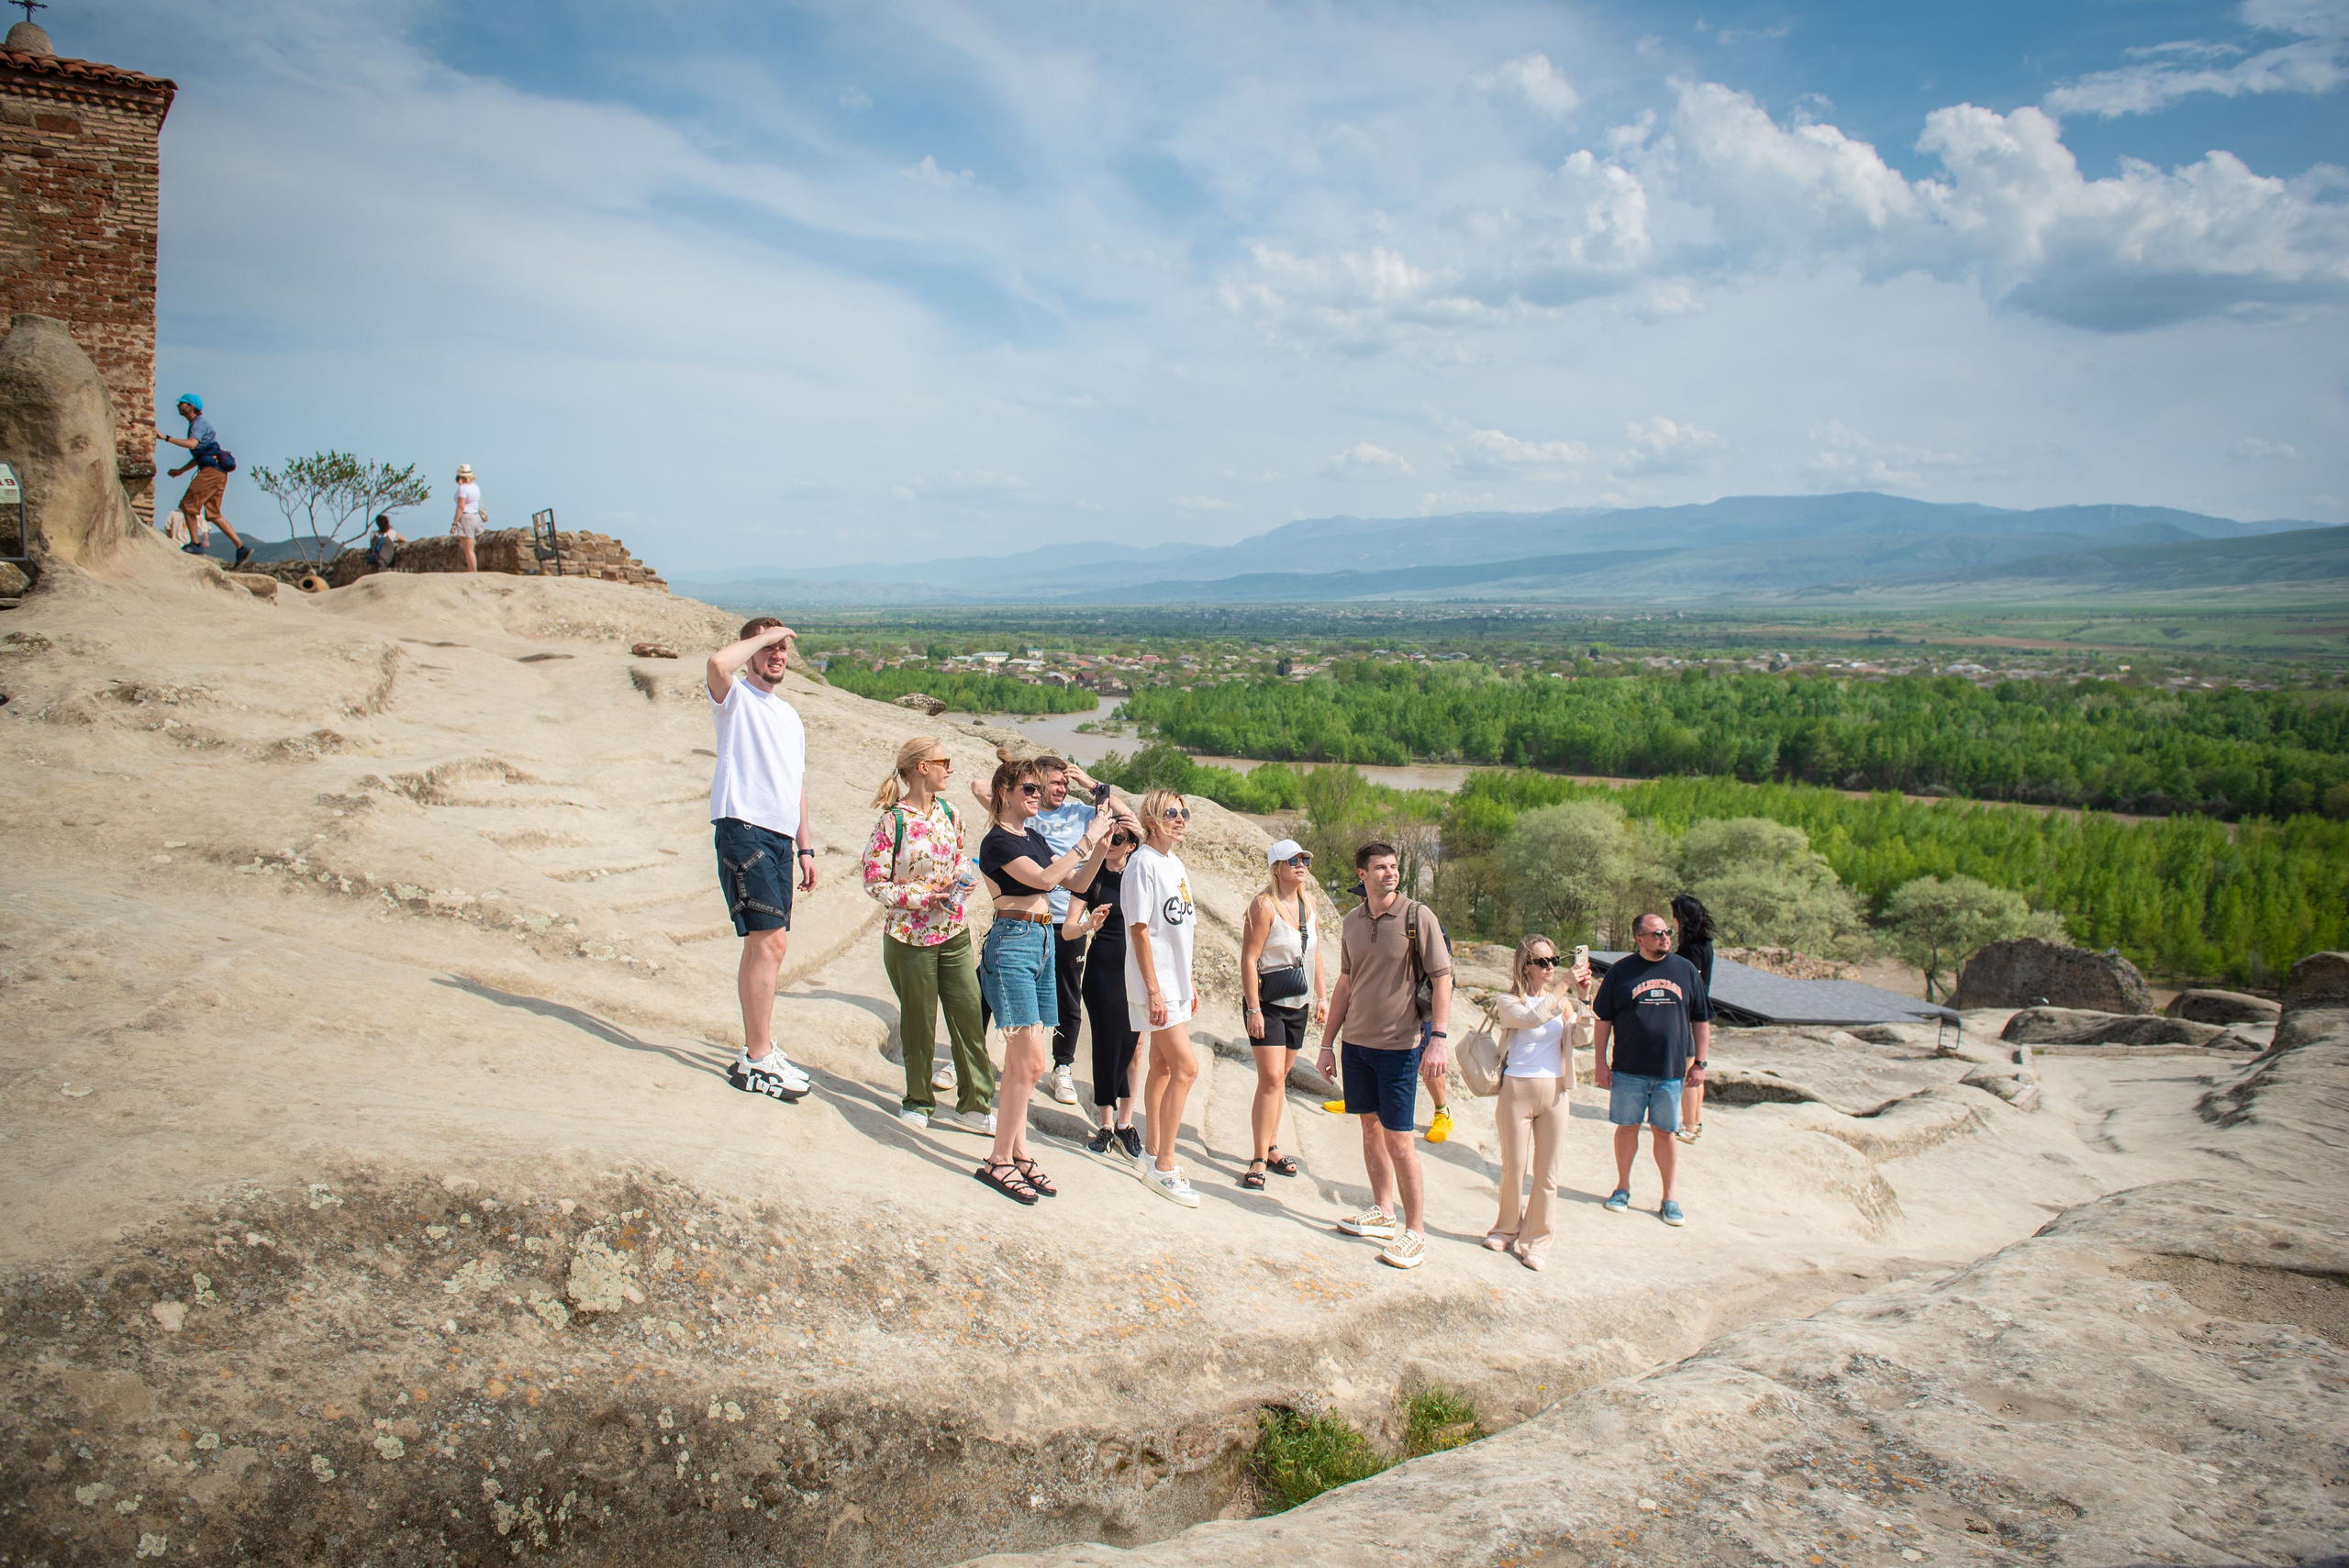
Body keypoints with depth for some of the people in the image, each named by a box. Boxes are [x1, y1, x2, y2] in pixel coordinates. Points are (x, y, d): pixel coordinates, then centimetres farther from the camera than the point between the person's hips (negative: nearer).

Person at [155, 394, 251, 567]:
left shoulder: (200, 423, -7)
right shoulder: (196, 424, 25)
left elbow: (192, 444, -27)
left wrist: (166, 437, -25)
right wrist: (181, 470, 25)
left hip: (212, 470, -10)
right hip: (216, 472, 10)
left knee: (188, 504, -8)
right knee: (213, 513, 10)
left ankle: (196, 544, -5)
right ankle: (242, 548, 4)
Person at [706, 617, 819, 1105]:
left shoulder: (790, 716, 25)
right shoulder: (736, 697, 0)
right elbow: (718, 664, -25)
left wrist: (804, 848, 22)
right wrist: (763, 635, -10)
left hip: (779, 837, 8)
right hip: (743, 828, -8)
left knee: (762, 945, 12)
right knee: (770, 942, -13)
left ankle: (757, 1049, 21)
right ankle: (758, 1062, -8)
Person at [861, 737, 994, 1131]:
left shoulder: (948, 813, 4)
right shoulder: (892, 821, -13)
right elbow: (874, 882, -11)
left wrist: (965, 877, -2)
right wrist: (922, 896, -18)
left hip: (954, 934, 5)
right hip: (910, 936, -5)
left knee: (969, 1016, 4)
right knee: (919, 1022, 7)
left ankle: (974, 1101, 17)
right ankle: (919, 1100, 25)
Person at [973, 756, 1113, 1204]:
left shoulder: (1034, 838, 16)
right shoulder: (998, 840, -9)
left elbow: (1077, 881, 18)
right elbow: (1044, 879, -21)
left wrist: (1101, 844, 5)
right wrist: (1087, 839, -17)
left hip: (1042, 942, 8)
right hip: (1012, 942, -8)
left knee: (1020, 1060, 11)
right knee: (1031, 1061, -11)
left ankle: (1017, 1154, 16)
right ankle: (998, 1161, -3)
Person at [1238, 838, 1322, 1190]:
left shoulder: (1308, 902, 7)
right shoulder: (1264, 904, -14)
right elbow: (1249, 959, -16)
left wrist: (1320, 996, 15)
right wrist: (1253, 1008, -19)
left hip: (1299, 1004, 7)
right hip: (1268, 1003, -7)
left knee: (1280, 1078, 14)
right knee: (1270, 1078, -12)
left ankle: (1271, 1148, 24)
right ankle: (1259, 1160, -8)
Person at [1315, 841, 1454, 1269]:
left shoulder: (1418, 916, -9)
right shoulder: (1352, 921, 6)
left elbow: (1442, 978, -10)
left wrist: (1439, 1037, -19)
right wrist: (1327, 1042, 13)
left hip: (1400, 1044, -5)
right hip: (1356, 1041, 5)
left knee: (1398, 1138, -4)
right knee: (1370, 1126, 13)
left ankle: (1415, 1232, 5)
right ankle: (1383, 1211, 28)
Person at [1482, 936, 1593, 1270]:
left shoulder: (1561, 1001, 7)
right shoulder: (1508, 1002, -4)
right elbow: (1534, 1018, -24)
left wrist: (1583, 998, -17)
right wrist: (1565, 985, -24)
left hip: (1555, 1092, 3)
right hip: (1517, 1091, -3)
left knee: (1547, 1173, 6)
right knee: (1514, 1169, 5)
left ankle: (1535, 1241, 17)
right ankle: (1507, 1229, 27)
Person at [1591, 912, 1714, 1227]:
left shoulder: (1686, 970, 4)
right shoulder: (1621, 971, -2)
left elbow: (1701, 1020, 10)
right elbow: (1603, 1020, 1)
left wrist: (1699, 1061, 5)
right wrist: (1600, 1062, -2)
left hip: (1671, 1071, 1)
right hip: (1628, 1070, -1)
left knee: (1665, 1133, 8)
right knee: (1627, 1127, 8)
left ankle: (1669, 1198, 19)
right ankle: (1623, 1187, 26)